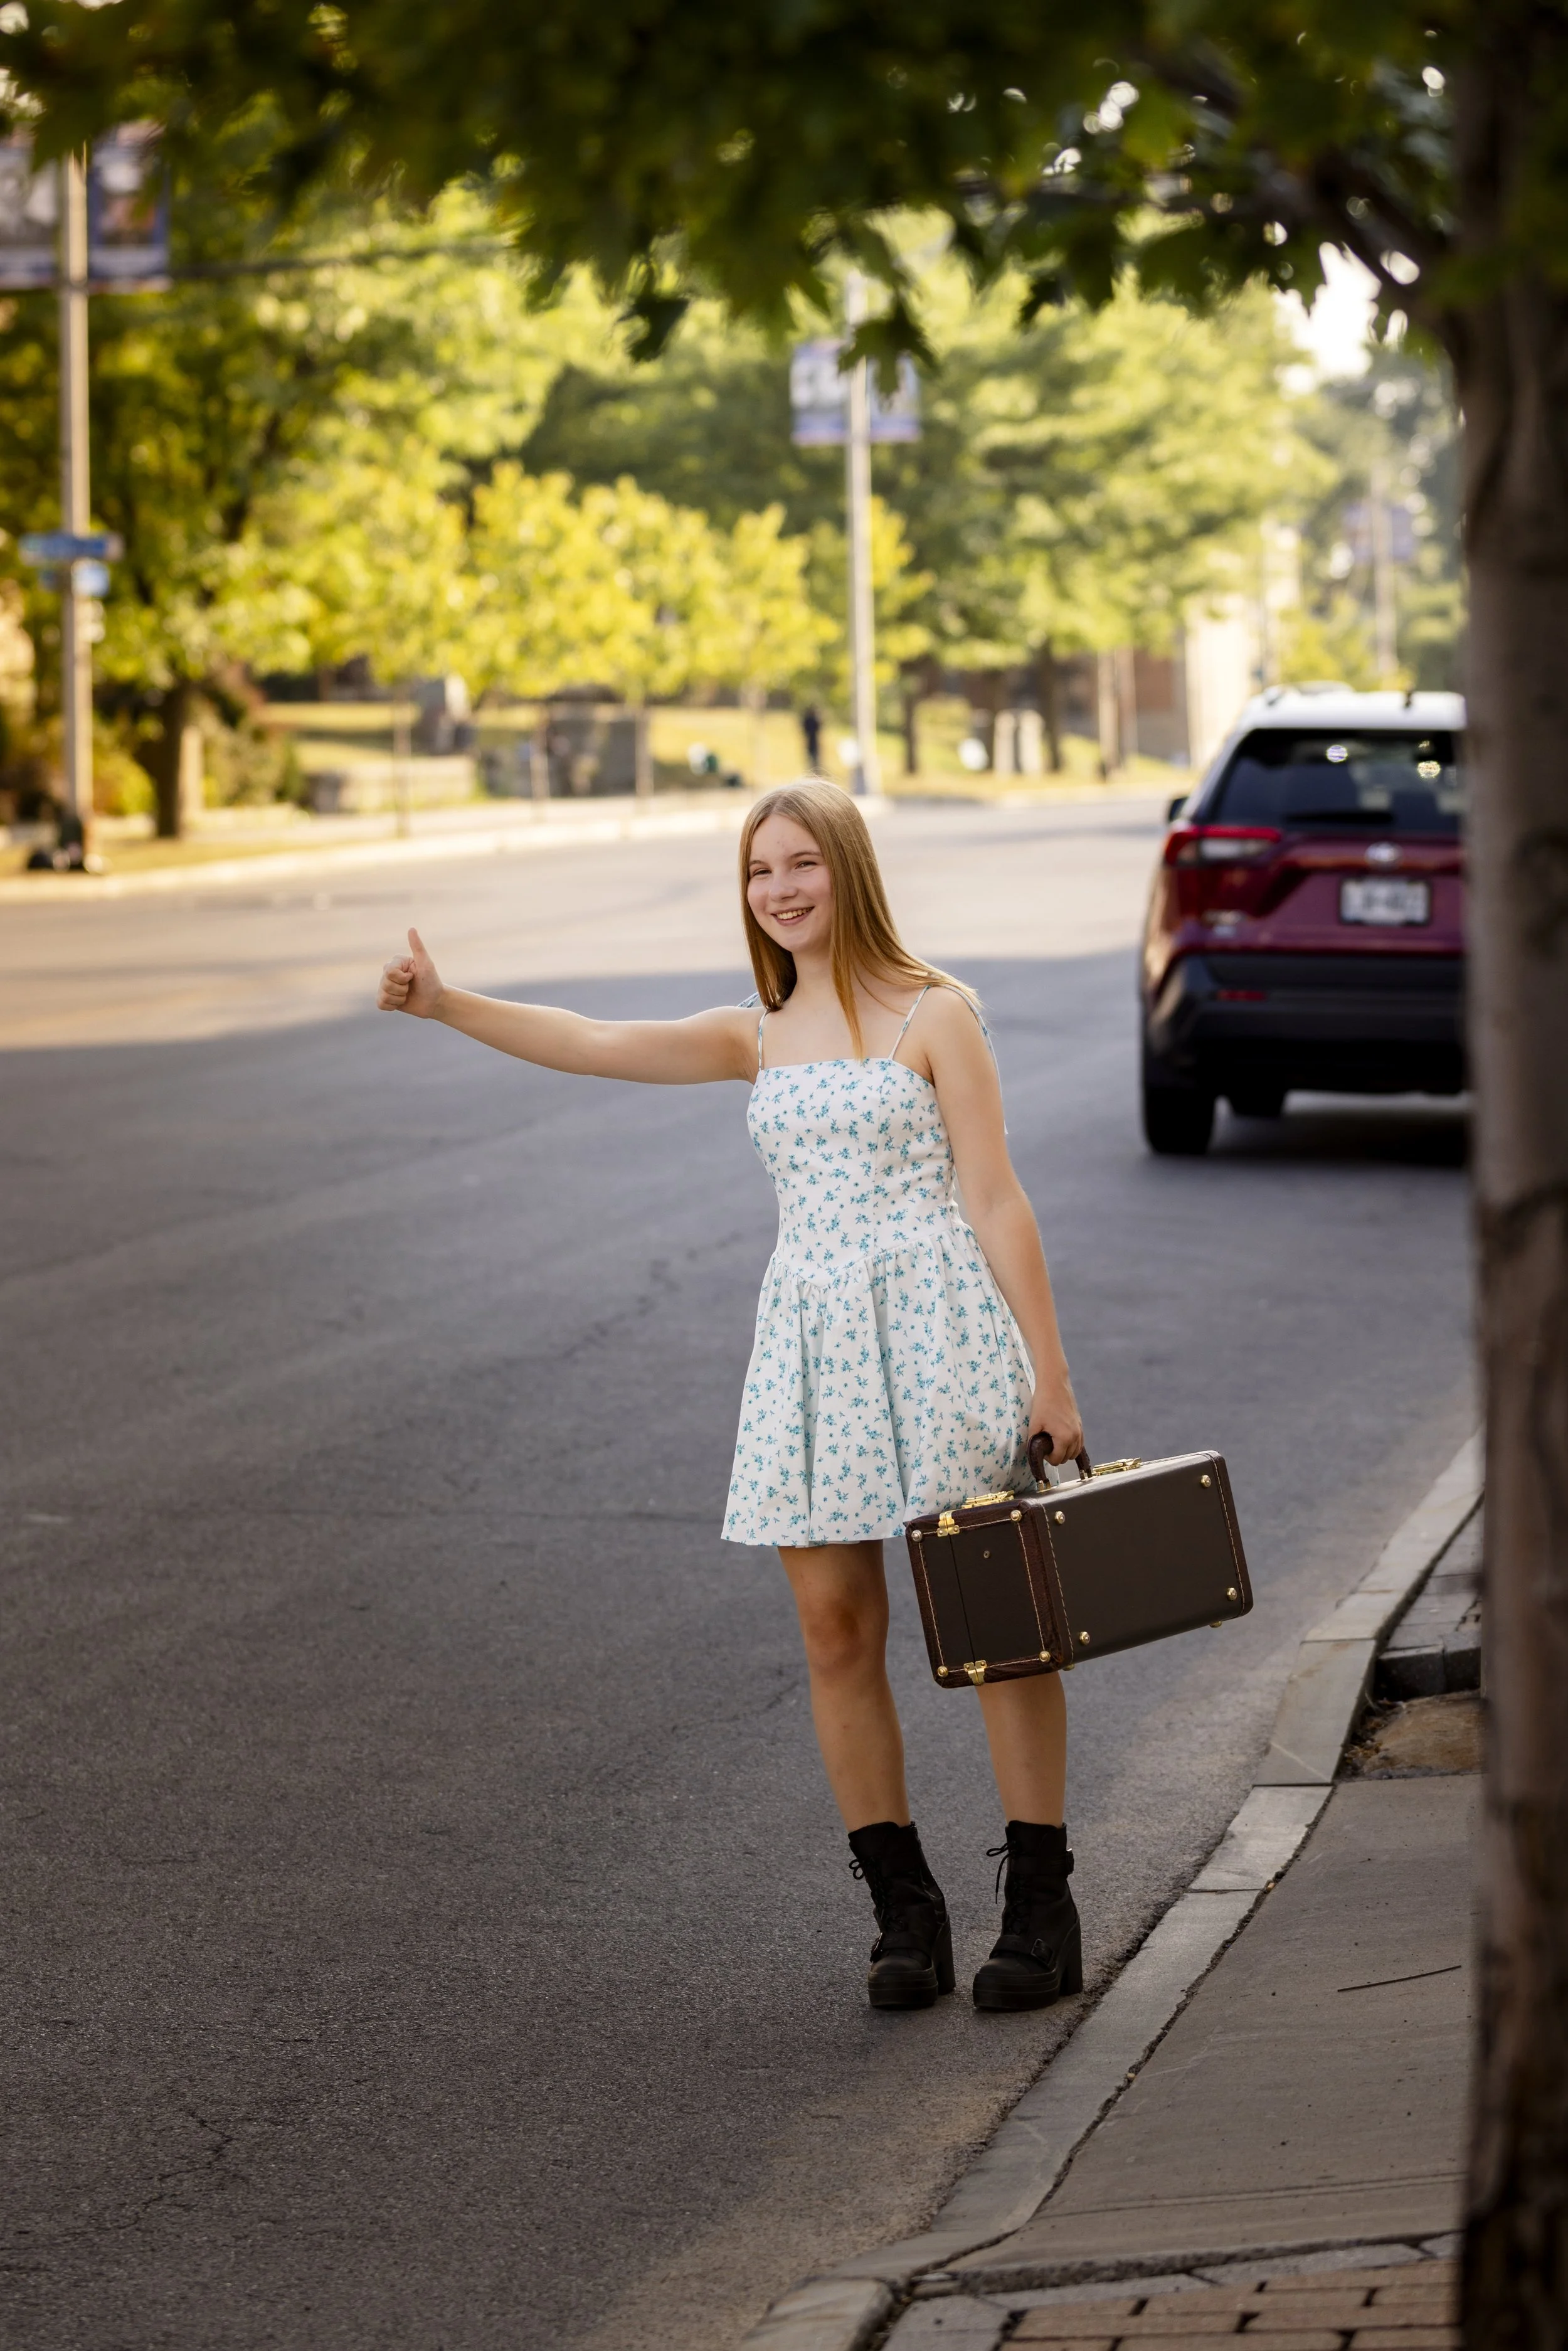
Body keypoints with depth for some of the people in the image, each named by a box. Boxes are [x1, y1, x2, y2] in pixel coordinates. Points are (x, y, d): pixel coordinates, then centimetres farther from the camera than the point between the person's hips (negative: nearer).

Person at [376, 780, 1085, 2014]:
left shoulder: (931, 1014, 0)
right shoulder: (757, 1038, 14)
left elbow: (995, 1201, -3)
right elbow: (595, 1044, 3)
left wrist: (1050, 1374, -6)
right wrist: (446, 1004, -11)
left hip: (933, 1325, -5)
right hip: (812, 1338, 5)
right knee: (836, 1625, 1)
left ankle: (1041, 1911, 4)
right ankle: (906, 1913, 10)